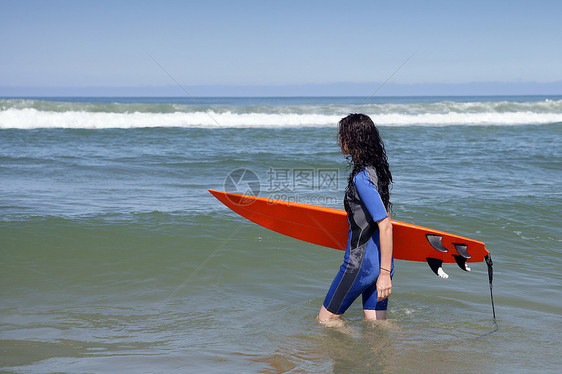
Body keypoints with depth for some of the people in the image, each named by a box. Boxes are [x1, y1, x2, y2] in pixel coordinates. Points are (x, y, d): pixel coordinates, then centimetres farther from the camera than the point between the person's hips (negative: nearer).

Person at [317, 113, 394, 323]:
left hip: (361, 263, -9)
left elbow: (385, 225, -23)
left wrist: (385, 274, -23)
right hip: (379, 262, 9)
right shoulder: (376, 169, 8)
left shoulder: (362, 178, -20)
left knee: (324, 321, 6)